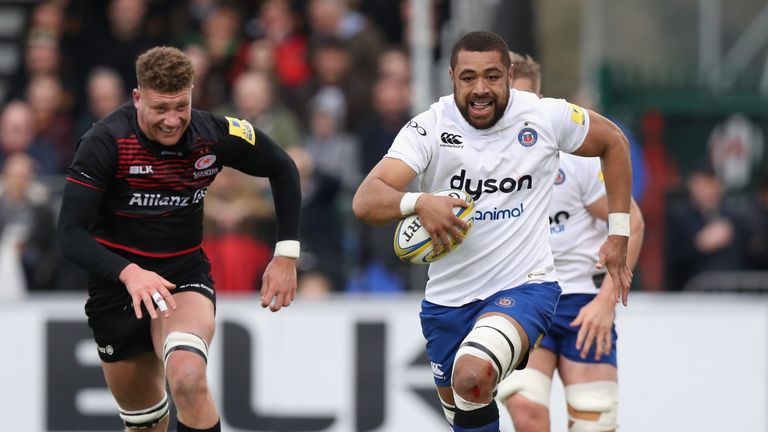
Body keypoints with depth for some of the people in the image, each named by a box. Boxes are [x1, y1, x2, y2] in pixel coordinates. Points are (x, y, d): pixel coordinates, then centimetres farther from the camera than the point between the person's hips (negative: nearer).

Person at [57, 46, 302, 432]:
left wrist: (286, 254, 1)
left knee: (188, 379, -30)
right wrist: (129, 273, -40)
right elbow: (70, 234, -24)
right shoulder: (106, 142, -20)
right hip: (118, 281, 0)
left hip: (185, 273, 0)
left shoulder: (215, 135, -13)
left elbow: (282, 169, 7)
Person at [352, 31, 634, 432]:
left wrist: (618, 235, 7)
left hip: (525, 285, -3)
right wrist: (418, 203, -44)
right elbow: (365, 201, -22)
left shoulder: (545, 117, -9)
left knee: (472, 377, -33)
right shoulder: (429, 128, -11)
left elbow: (613, 141, 11)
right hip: (448, 299, 3)